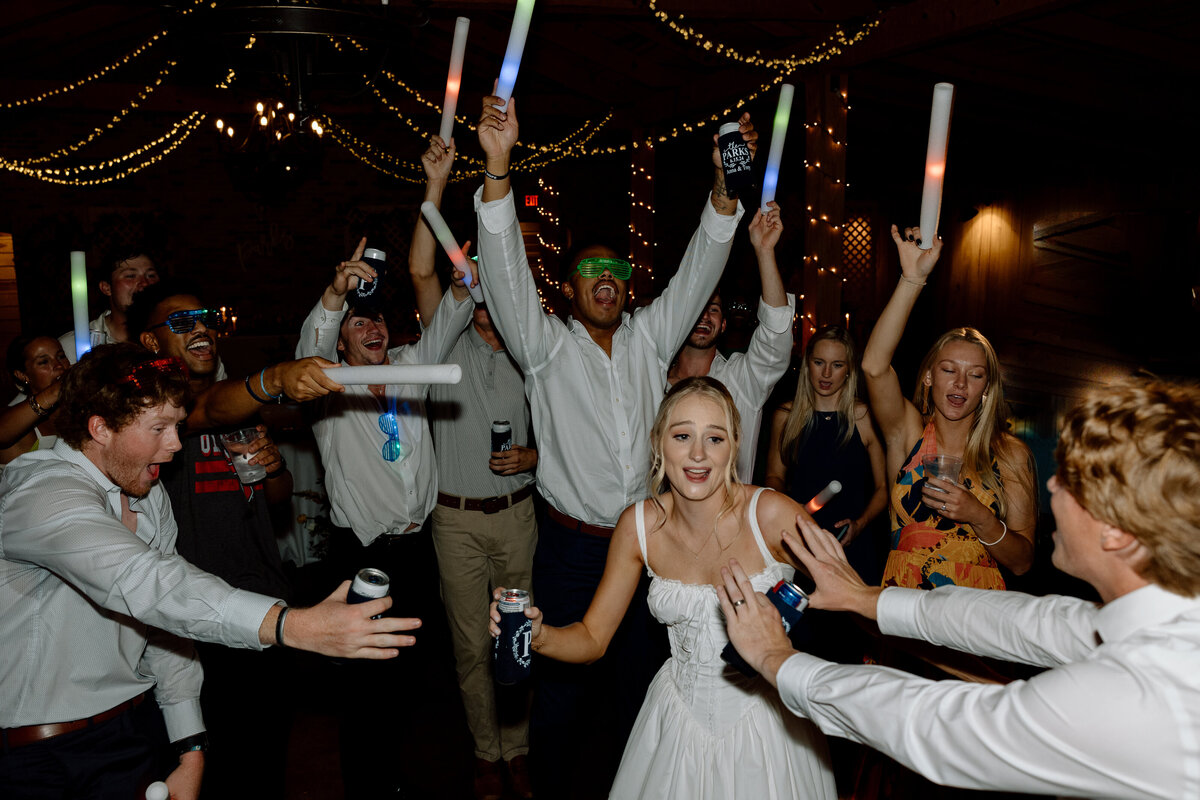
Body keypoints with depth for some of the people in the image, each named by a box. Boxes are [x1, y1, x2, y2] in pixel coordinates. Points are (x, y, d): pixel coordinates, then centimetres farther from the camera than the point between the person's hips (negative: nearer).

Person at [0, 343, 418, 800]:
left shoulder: (150, 498, 5)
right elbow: (139, 581, -40)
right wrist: (292, 625, -51)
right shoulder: (43, 493, -23)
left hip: (128, 734, 7)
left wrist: (191, 748, 2)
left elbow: (165, 621, 7)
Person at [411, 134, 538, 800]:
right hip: (457, 518, -1)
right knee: (471, 643, 7)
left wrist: (532, 457, -10)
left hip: (517, 511, 1)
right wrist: (436, 186, -19)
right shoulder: (449, 345, 2)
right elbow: (421, 271, -12)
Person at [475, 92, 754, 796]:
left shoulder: (649, 339, 8)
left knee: (634, 684, 16)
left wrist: (723, 182, -10)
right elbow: (507, 271, -15)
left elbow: (698, 271, 3)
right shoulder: (547, 346, -2)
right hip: (572, 548, -3)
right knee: (562, 690, 7)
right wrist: (499, 165, -27)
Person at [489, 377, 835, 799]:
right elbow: (592, 637, -2)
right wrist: (537, 634, -23)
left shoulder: (772, 515, -22)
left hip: (764, 716, -2)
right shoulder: (639, 524, -11)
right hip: (679, 719, 3)